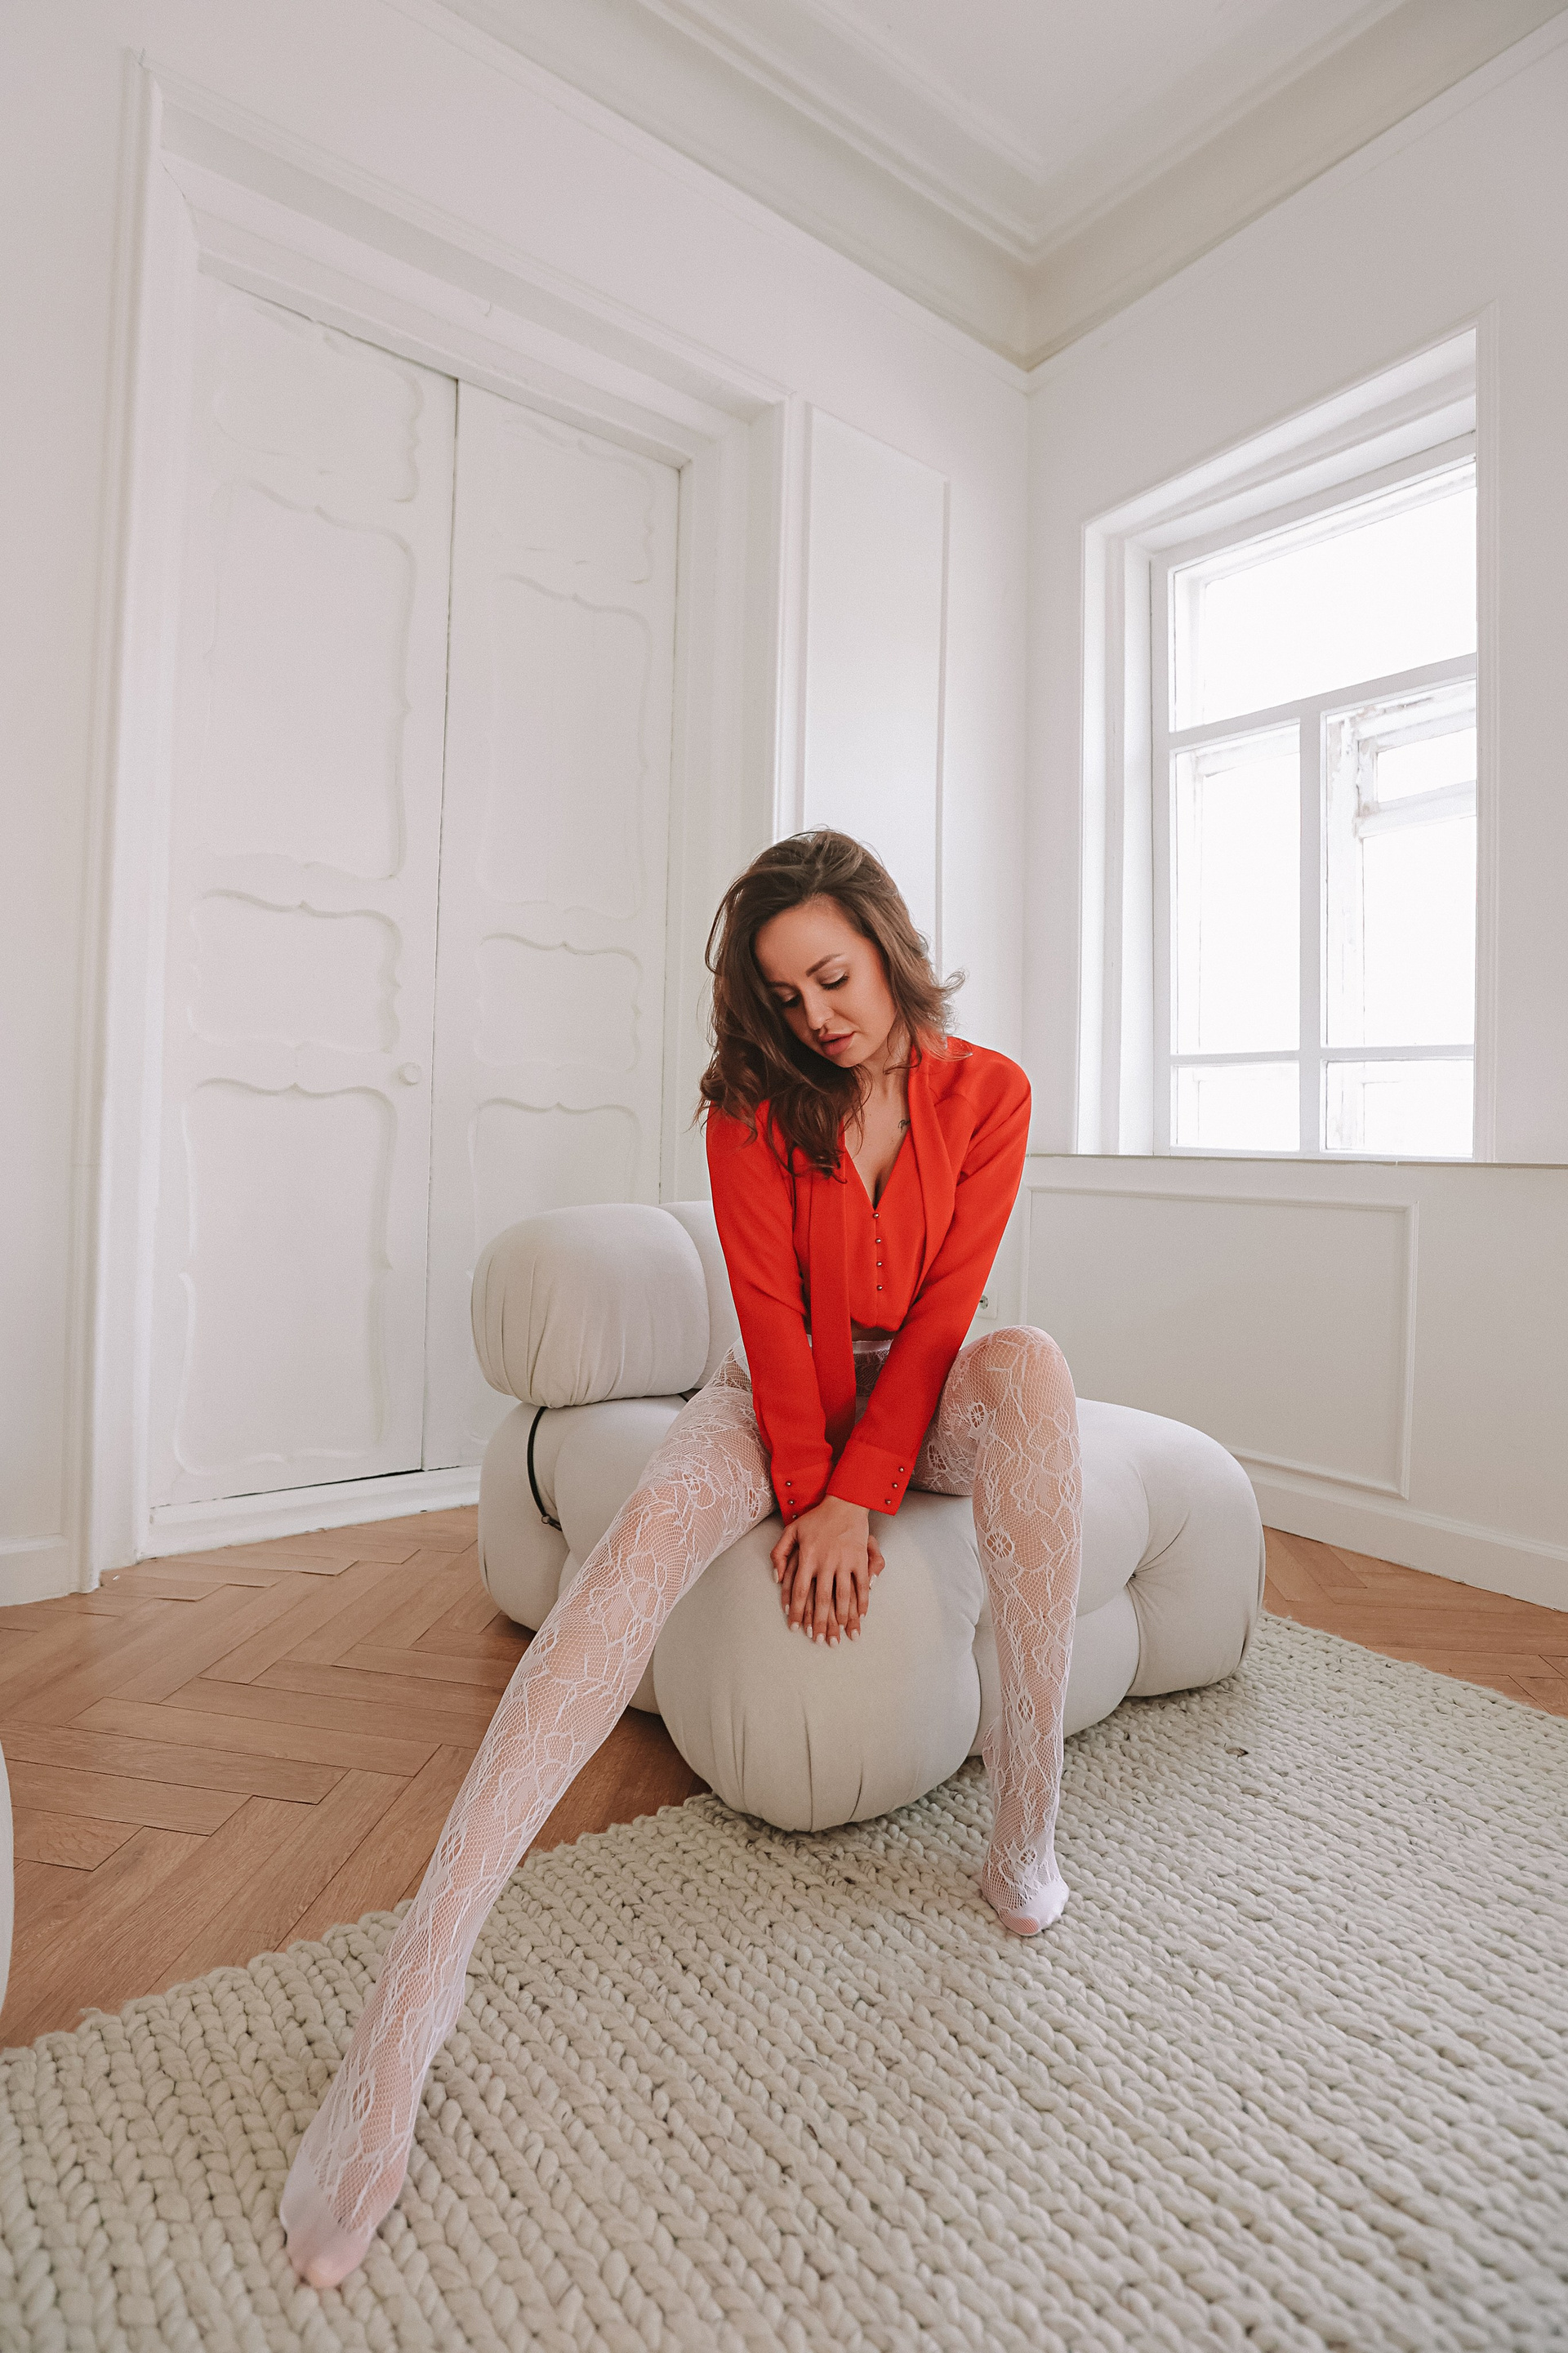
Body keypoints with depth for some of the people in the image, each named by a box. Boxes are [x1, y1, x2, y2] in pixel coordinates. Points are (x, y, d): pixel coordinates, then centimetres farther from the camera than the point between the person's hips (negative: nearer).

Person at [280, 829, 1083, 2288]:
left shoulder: (986, 1092, -5)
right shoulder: (754, 1104, -6)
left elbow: (943, 1307, -12)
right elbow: (772, 1306, -11)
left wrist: (853, 1496, -19)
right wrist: (807, 1490, -17)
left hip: (918, 1400, 1)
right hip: (786, 1395, 0)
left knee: (1029, 1362, -33)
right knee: (651, 1527, -31)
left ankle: (1025, 1840, -26)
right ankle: (413, 1994, -31)